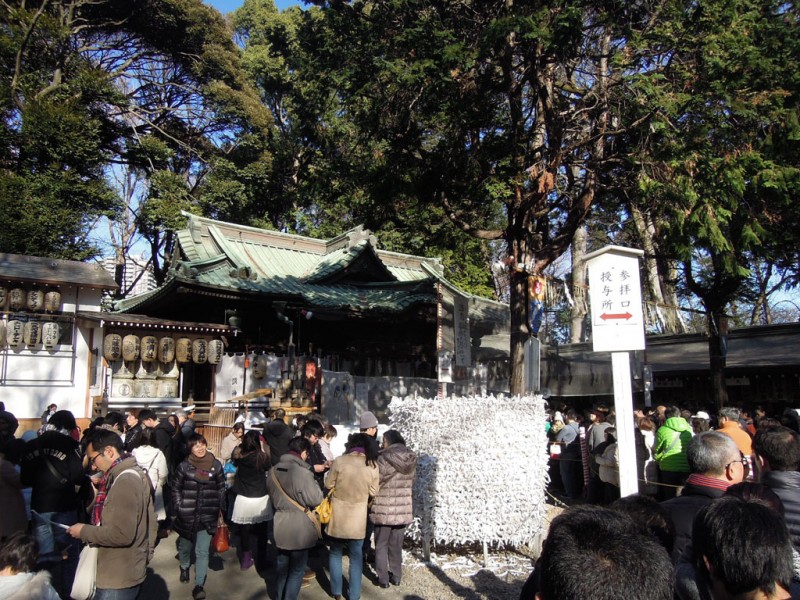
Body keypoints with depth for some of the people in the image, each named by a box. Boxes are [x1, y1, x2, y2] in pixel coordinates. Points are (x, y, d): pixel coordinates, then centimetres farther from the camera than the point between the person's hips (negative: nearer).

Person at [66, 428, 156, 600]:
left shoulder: (125, 481, -22)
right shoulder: (135, 474, 9)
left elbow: (122, 534, -27)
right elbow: (150, 523, 12)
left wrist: (84, 531, -15)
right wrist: (146, 555, 16)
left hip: (119, 578, -9)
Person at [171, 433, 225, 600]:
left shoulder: (216, 465, -4)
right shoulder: (184, 466, -8)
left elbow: (221, 489, 5)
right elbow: (175, 488, 2)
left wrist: (221, 508, 4)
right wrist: (179, 507, -4)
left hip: (208, 516, 0)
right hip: (187, 516, 1)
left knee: (202, 551, 1)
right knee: (185, 546, 22)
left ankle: (199, 585, 12)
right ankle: (184, 567, 52)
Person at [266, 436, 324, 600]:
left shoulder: (274, 471, 0)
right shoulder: (303, 472, -23)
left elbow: (272, 497, 11)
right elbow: (315, 499, -18)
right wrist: (314, 483, -3)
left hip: (280, 526, 7)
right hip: (299, 529, -7)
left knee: (282, 566, 22)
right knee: (296, 569, 9)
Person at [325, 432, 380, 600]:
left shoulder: (339, 461, -15)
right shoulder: (373, 465, -9)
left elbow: (328, 484, -3)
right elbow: (373, 492, 0)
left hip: (338, 515, -1)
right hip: (358, 517, 1)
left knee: (335, 552, 18)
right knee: (356, 555, 15)